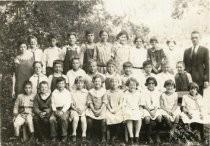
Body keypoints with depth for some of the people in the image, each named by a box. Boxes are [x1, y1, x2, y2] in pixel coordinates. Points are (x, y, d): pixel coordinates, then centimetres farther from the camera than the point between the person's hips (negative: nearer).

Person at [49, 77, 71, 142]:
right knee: (52, 119, -27)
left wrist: (62, 111, -14)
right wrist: (55, 110, -8)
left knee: (63, 118, -33)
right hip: (56, 109, 2)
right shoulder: (54, 93, 13)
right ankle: (53, 136, -10)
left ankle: (64, 136, -16)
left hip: (64, 109, -2)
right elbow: (52, 103, 9)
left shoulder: (67, 92, 6)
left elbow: (68, 104, -1)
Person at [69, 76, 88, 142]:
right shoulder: (72, 93, 7)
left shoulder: (86, 92, 7)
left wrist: (83, 109, -9)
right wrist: (76, 109, -9)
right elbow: (71, 104, 6)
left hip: (83, 110, 0)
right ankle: (74, 134, -15)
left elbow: (87, 103, 6)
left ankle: (84, 135, -20)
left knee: (83, 119, -29)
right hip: (74, 110, 0)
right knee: (76, 118, -29)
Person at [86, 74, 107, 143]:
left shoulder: (104, 91, -1)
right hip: (93, 109, 1)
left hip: (101, 109, -1)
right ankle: (89, 135, 0)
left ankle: (103, 136, -12)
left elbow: (104, 102, -3)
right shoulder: (91, 91, 2)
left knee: (103, 119, -26)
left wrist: (100, 110, -12)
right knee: (89, 118, -22)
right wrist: (94, 110, -10)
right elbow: (89, 102, 1)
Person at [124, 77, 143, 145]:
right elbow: (124, 104, 3)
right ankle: (131, 136, -25)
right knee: (129, 119, -32)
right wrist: (124, 110, -11)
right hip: (128, 110, -2)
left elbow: (140, 104, 17)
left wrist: (141, 109, 1)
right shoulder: (125, 94, 6)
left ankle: (137, 136, -17)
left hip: (136, 109, 2)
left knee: (139, 118, -28)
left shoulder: (138, 93, 13)